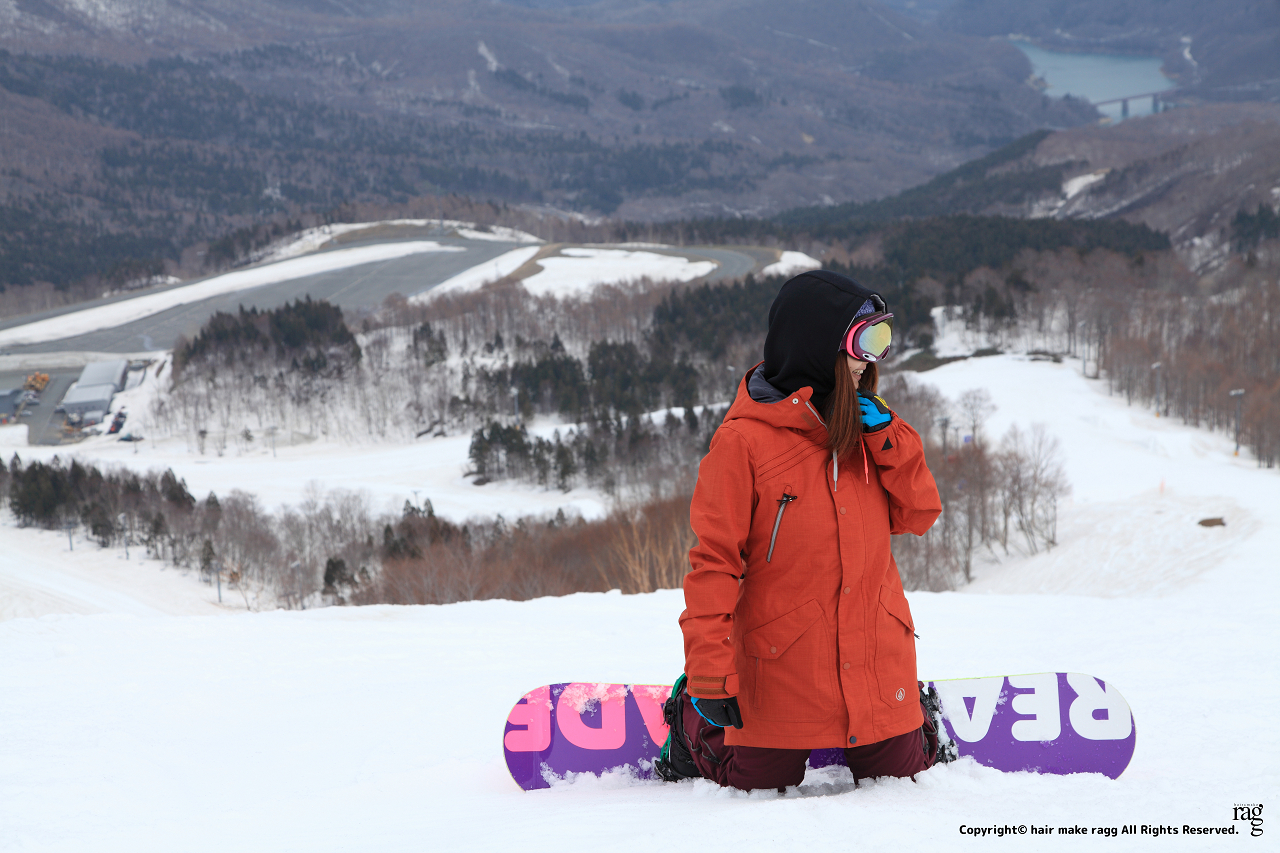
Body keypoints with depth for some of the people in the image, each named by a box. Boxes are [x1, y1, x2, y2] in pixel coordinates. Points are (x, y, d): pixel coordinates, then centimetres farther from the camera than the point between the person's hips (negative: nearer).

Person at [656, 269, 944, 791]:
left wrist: (887, 437, -11)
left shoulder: (863, 425, 6)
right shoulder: (744, 440, -13)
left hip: (876, 665, 5)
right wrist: (711, 675, -16)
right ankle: (691, 720, 34)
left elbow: (918, 515, 3)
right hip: (781, 679, -4)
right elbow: (714, 561, -13)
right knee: (759, 787, 9)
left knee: (895, 778, 14)